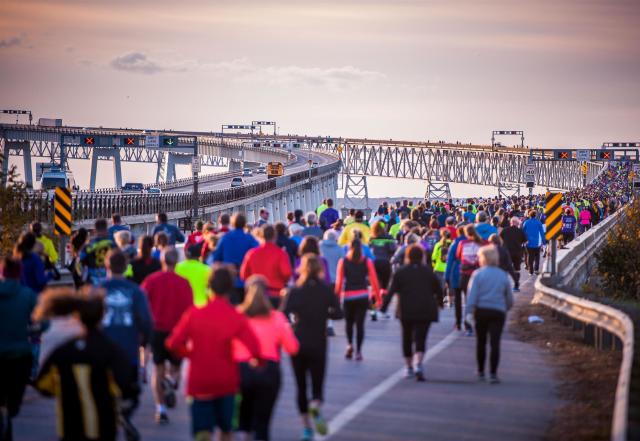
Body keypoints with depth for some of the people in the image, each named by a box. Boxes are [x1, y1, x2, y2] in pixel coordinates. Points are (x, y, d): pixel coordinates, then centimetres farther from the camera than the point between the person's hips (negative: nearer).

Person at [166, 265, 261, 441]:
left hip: (199, 382, -1)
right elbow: (254, 349, -20)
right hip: (226, 382, 1)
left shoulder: (194, 314, -7)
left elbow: (173, 344, -9)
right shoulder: (237, 318, -9)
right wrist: (258, 361, 2)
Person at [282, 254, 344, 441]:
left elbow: (283, 314, -14)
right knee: (317, 384, 7)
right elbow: (338, 313, -5)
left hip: (298, 343, 0)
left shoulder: (294, 291, -4)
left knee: (301, 386, 12)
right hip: (318, 345, 0)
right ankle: (316, 407, -27)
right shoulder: (327, 290, -2)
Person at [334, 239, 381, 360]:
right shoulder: (367, 262, 2)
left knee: (349, 322, 18)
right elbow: (374, 281, 0)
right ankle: (358, 351, -1)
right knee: (360, 323, 3)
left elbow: (339, 281, -3)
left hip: (348, 296, 0)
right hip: (363, 296, 0)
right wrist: (378, 298, 5)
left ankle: (349, 344, -1)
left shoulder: (343, 262, 1)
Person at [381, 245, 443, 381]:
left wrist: (384, 307, -4)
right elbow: (438, 289, 8)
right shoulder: (428, 271, 3)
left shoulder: (400, 272, 0)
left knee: (407, 338, 16)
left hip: (406, 311, 0)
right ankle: (418, 364, -26)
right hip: (425, 310, 0)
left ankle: (409, 367, 23)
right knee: (420, 339, -5)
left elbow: (392, 291, -6)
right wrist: (439, 302, 26)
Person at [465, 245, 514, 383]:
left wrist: (470, 310, -10)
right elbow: (510, 298, 12)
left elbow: (472, 294, -11)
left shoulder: (478, 274, -3)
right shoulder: (503, 275, 6)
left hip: (481, 310, -1)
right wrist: (506, 308, 27)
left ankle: (481, 372, 23)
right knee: (495, 342, -4)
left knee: (481, 342, 13)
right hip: (498, 311, 1)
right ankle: (493, 373, -13)